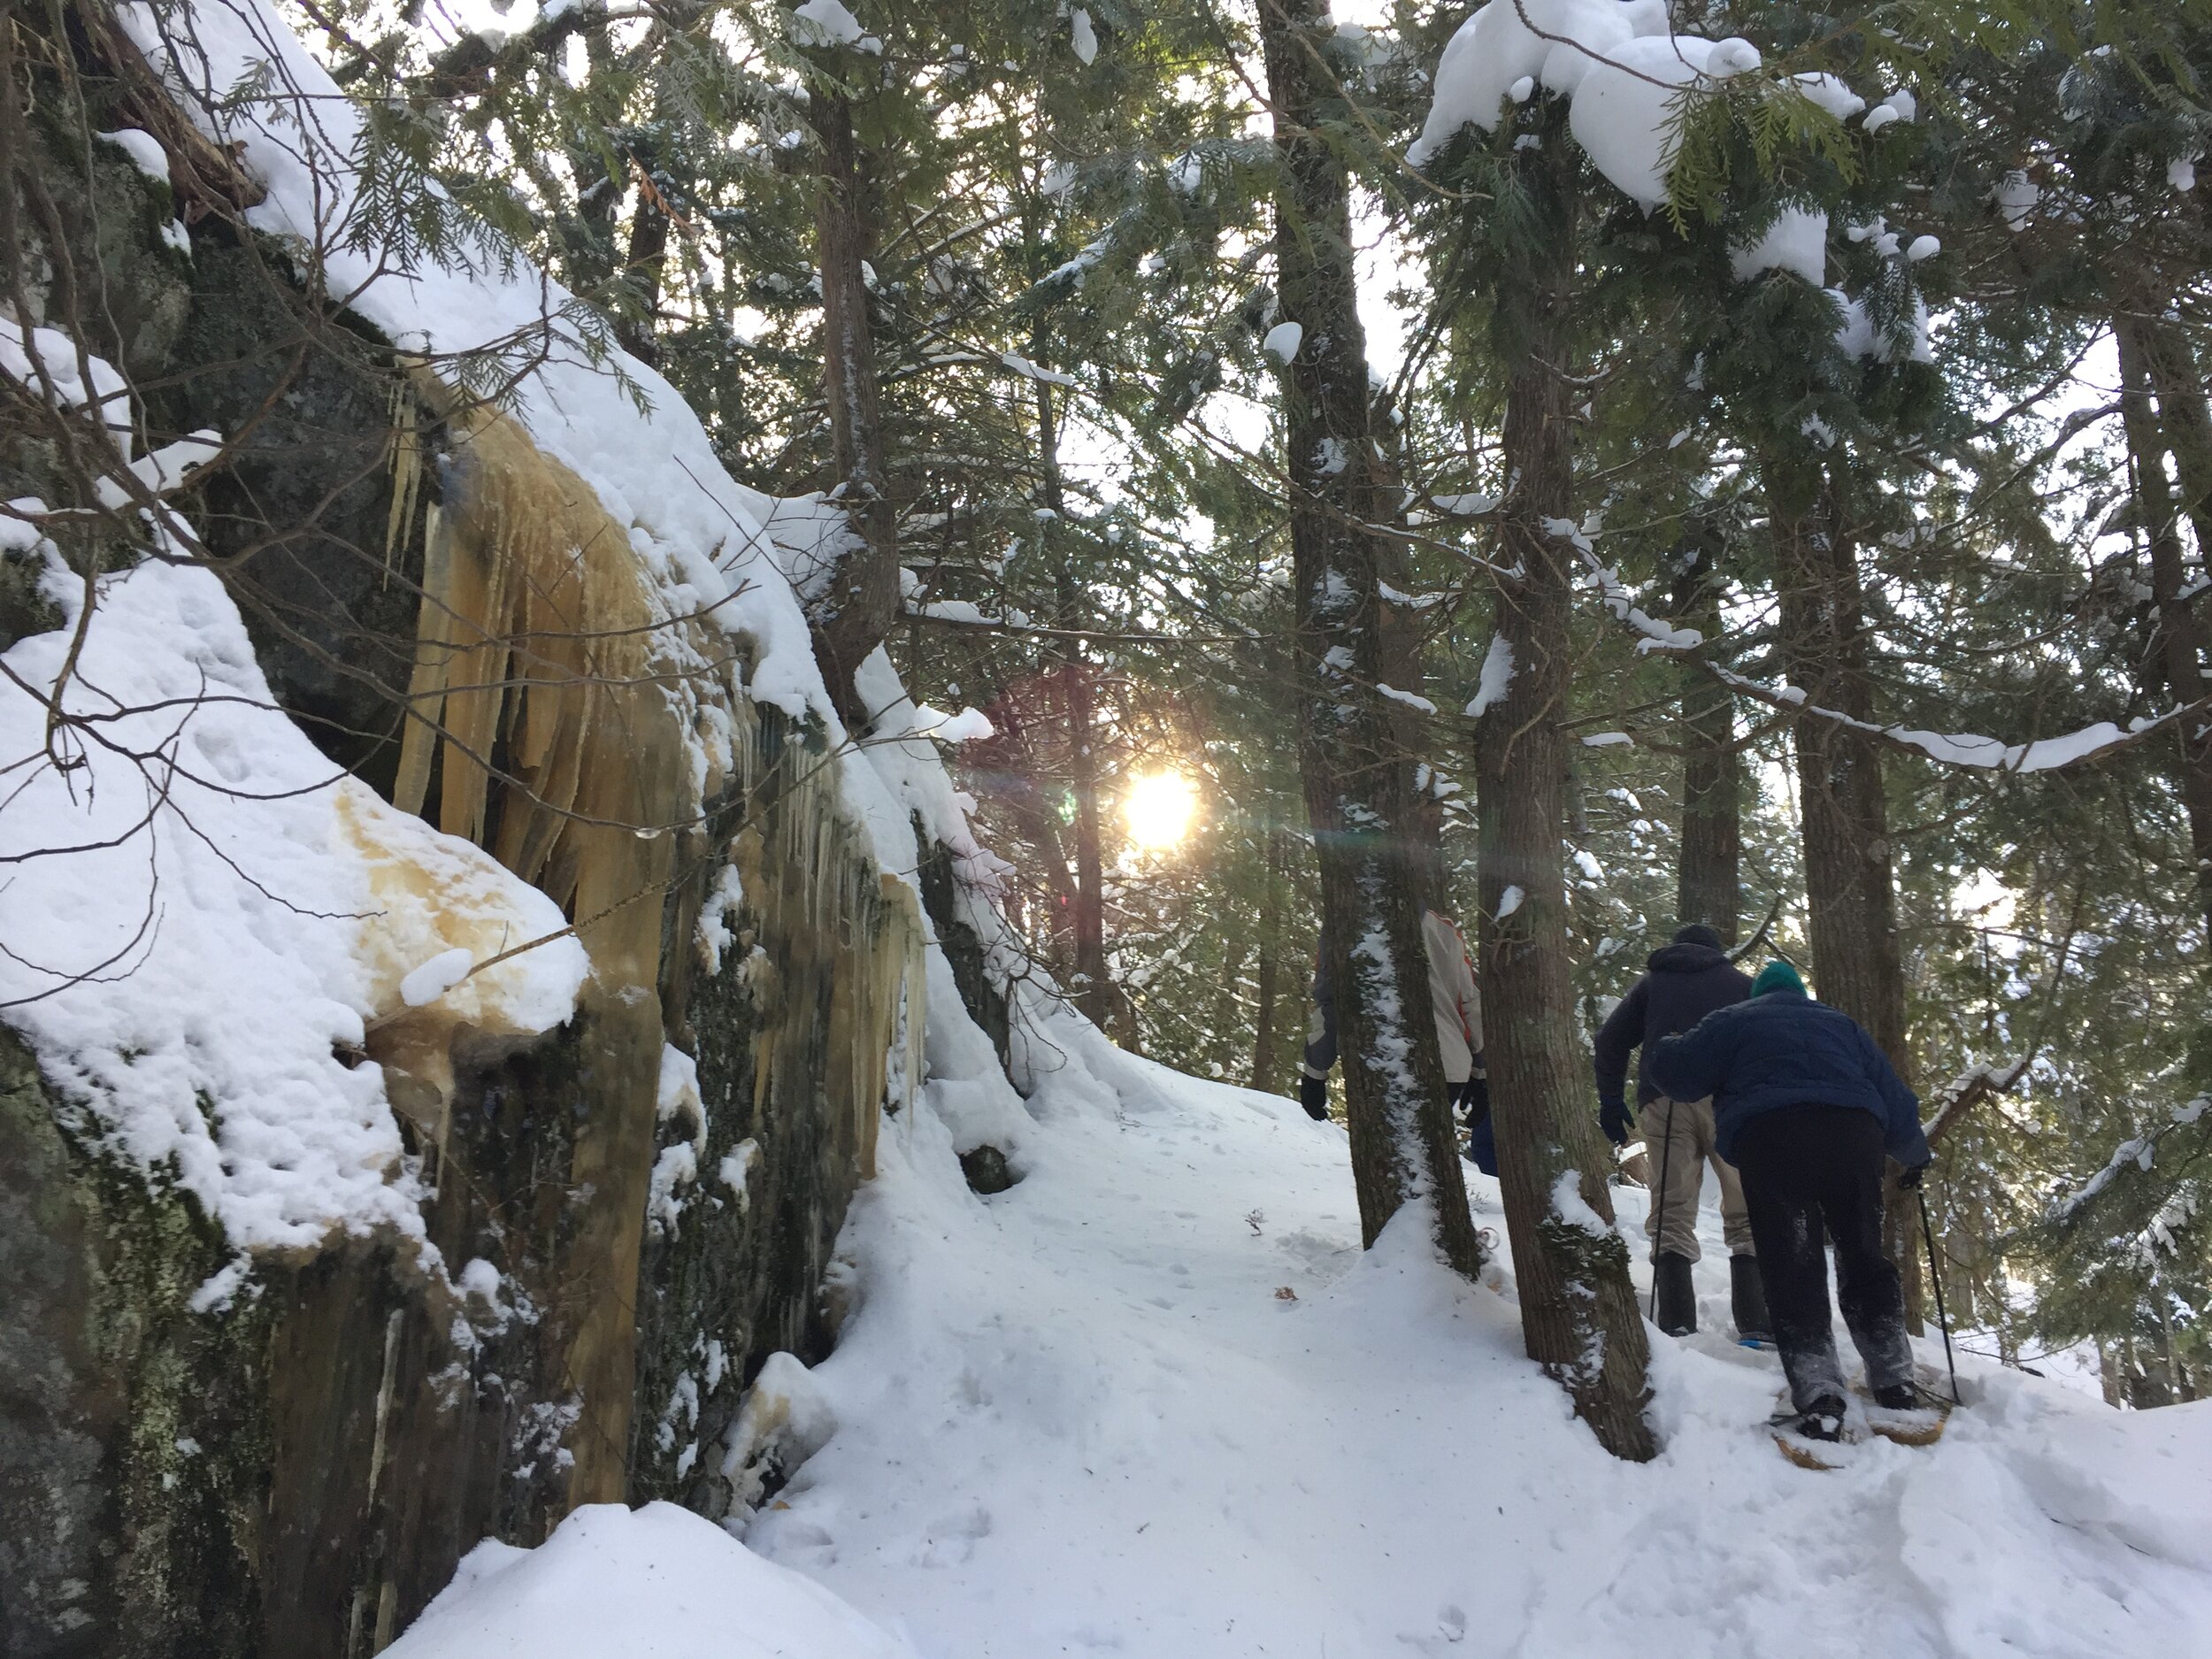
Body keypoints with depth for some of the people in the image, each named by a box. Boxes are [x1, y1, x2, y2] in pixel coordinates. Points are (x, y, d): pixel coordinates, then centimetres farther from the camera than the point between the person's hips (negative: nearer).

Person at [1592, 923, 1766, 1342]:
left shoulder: (1651, 984, 23)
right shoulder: (1744, 985, 21)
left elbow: (1610, 1040, 15)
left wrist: (1611, 1103, 16)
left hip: (1662, 1102, 1)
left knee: (1672, 1212, 2)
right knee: (1749, 1213, 5)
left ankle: (1676, 1323, -9)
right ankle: (1756, 1320, -4)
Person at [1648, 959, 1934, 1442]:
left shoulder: (1734, 1021, 22)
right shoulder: (1840, 1023, 31)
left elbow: (1674, 1069, 11)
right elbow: (1895, 1098, 31)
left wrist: (1663, 1052, 35)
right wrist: (1915, 1156, 46)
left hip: (1770, 1140, -3)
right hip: (1853, 1135, 3)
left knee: (1792, 1268, -5)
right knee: (1865, 1258, 16)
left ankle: (1818, 1398, -18)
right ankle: (1895, 1384, 14)